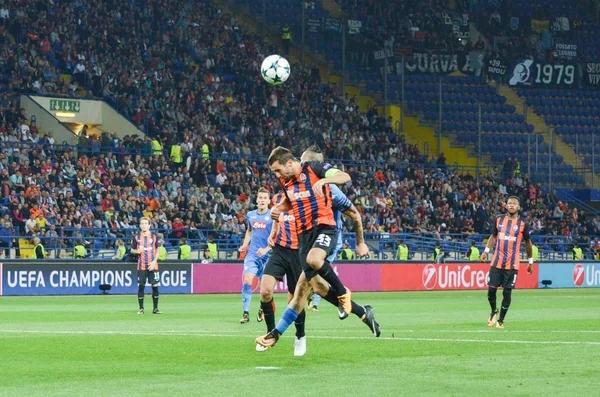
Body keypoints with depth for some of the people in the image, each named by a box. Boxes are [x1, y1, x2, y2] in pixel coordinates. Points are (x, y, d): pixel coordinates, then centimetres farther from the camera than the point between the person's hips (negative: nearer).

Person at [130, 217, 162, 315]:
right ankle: (141, 308, 8)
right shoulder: (137, 237, 4)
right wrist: (137, 251, -11)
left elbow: (157, 251, 6)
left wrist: (154, 261, -7)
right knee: (141, 286, 0)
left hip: (152, 266, 0)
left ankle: (155, 308, 6)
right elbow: (132, 250, 12)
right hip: (141, 266, 0)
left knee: (155, 286, -2)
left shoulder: (154, 237, 2)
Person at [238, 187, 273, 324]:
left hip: (267, 256, -3)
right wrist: (245, 245, 12)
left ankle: (262, 310, 27)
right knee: (247, 280, -14)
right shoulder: (250, 215, 8)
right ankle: (246, 313, -11)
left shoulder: (273, 216, -7)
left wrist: (266, 249, -21)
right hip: (252, 254, 3)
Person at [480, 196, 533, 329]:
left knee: (507, 292, -1)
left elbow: (528, 242, 8)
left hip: (512, 265, -2)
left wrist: (530, 261, 10)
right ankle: (494, 312, 27)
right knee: (491, 289, 0)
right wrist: (486, 251, 4)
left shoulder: (522, 224, -1)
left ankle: (500, 320, 12)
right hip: (497, 262, 2)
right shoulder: (499, 220, 5)